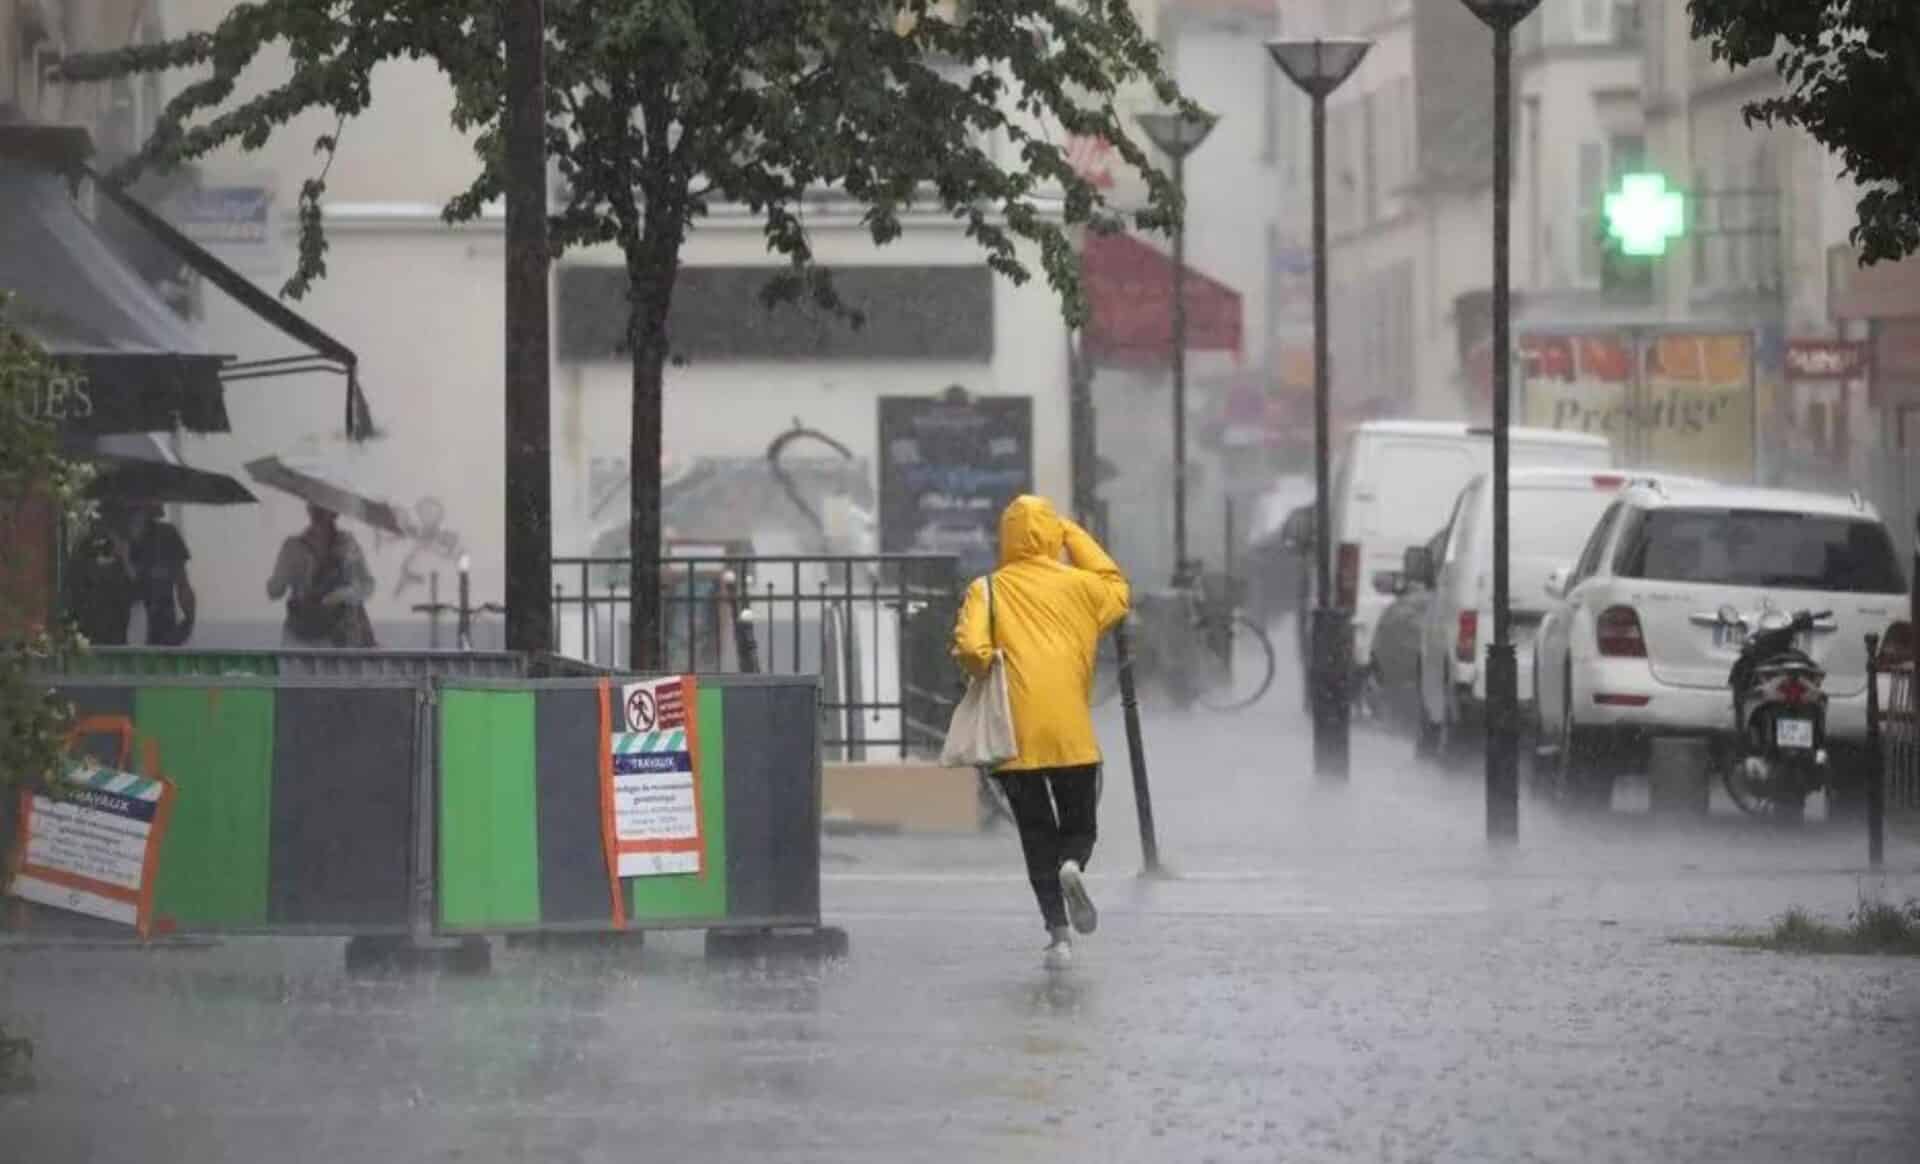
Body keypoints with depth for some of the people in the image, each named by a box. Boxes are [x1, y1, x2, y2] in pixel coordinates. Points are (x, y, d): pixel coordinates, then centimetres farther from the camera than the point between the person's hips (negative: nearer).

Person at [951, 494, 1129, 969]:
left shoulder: (987, 590, 0)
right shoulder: (1079, 586, 4)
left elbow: (970, 649, -15)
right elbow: (1116, 590, 27)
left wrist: (984, 672, 6)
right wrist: (1075, 535, 27)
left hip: (1015, 738, 0)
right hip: (1073, 737, 0)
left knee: (1037, 836, 8)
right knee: (1079, 827, 14)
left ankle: (1058, 933, 0)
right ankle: (1073, 867, -20)